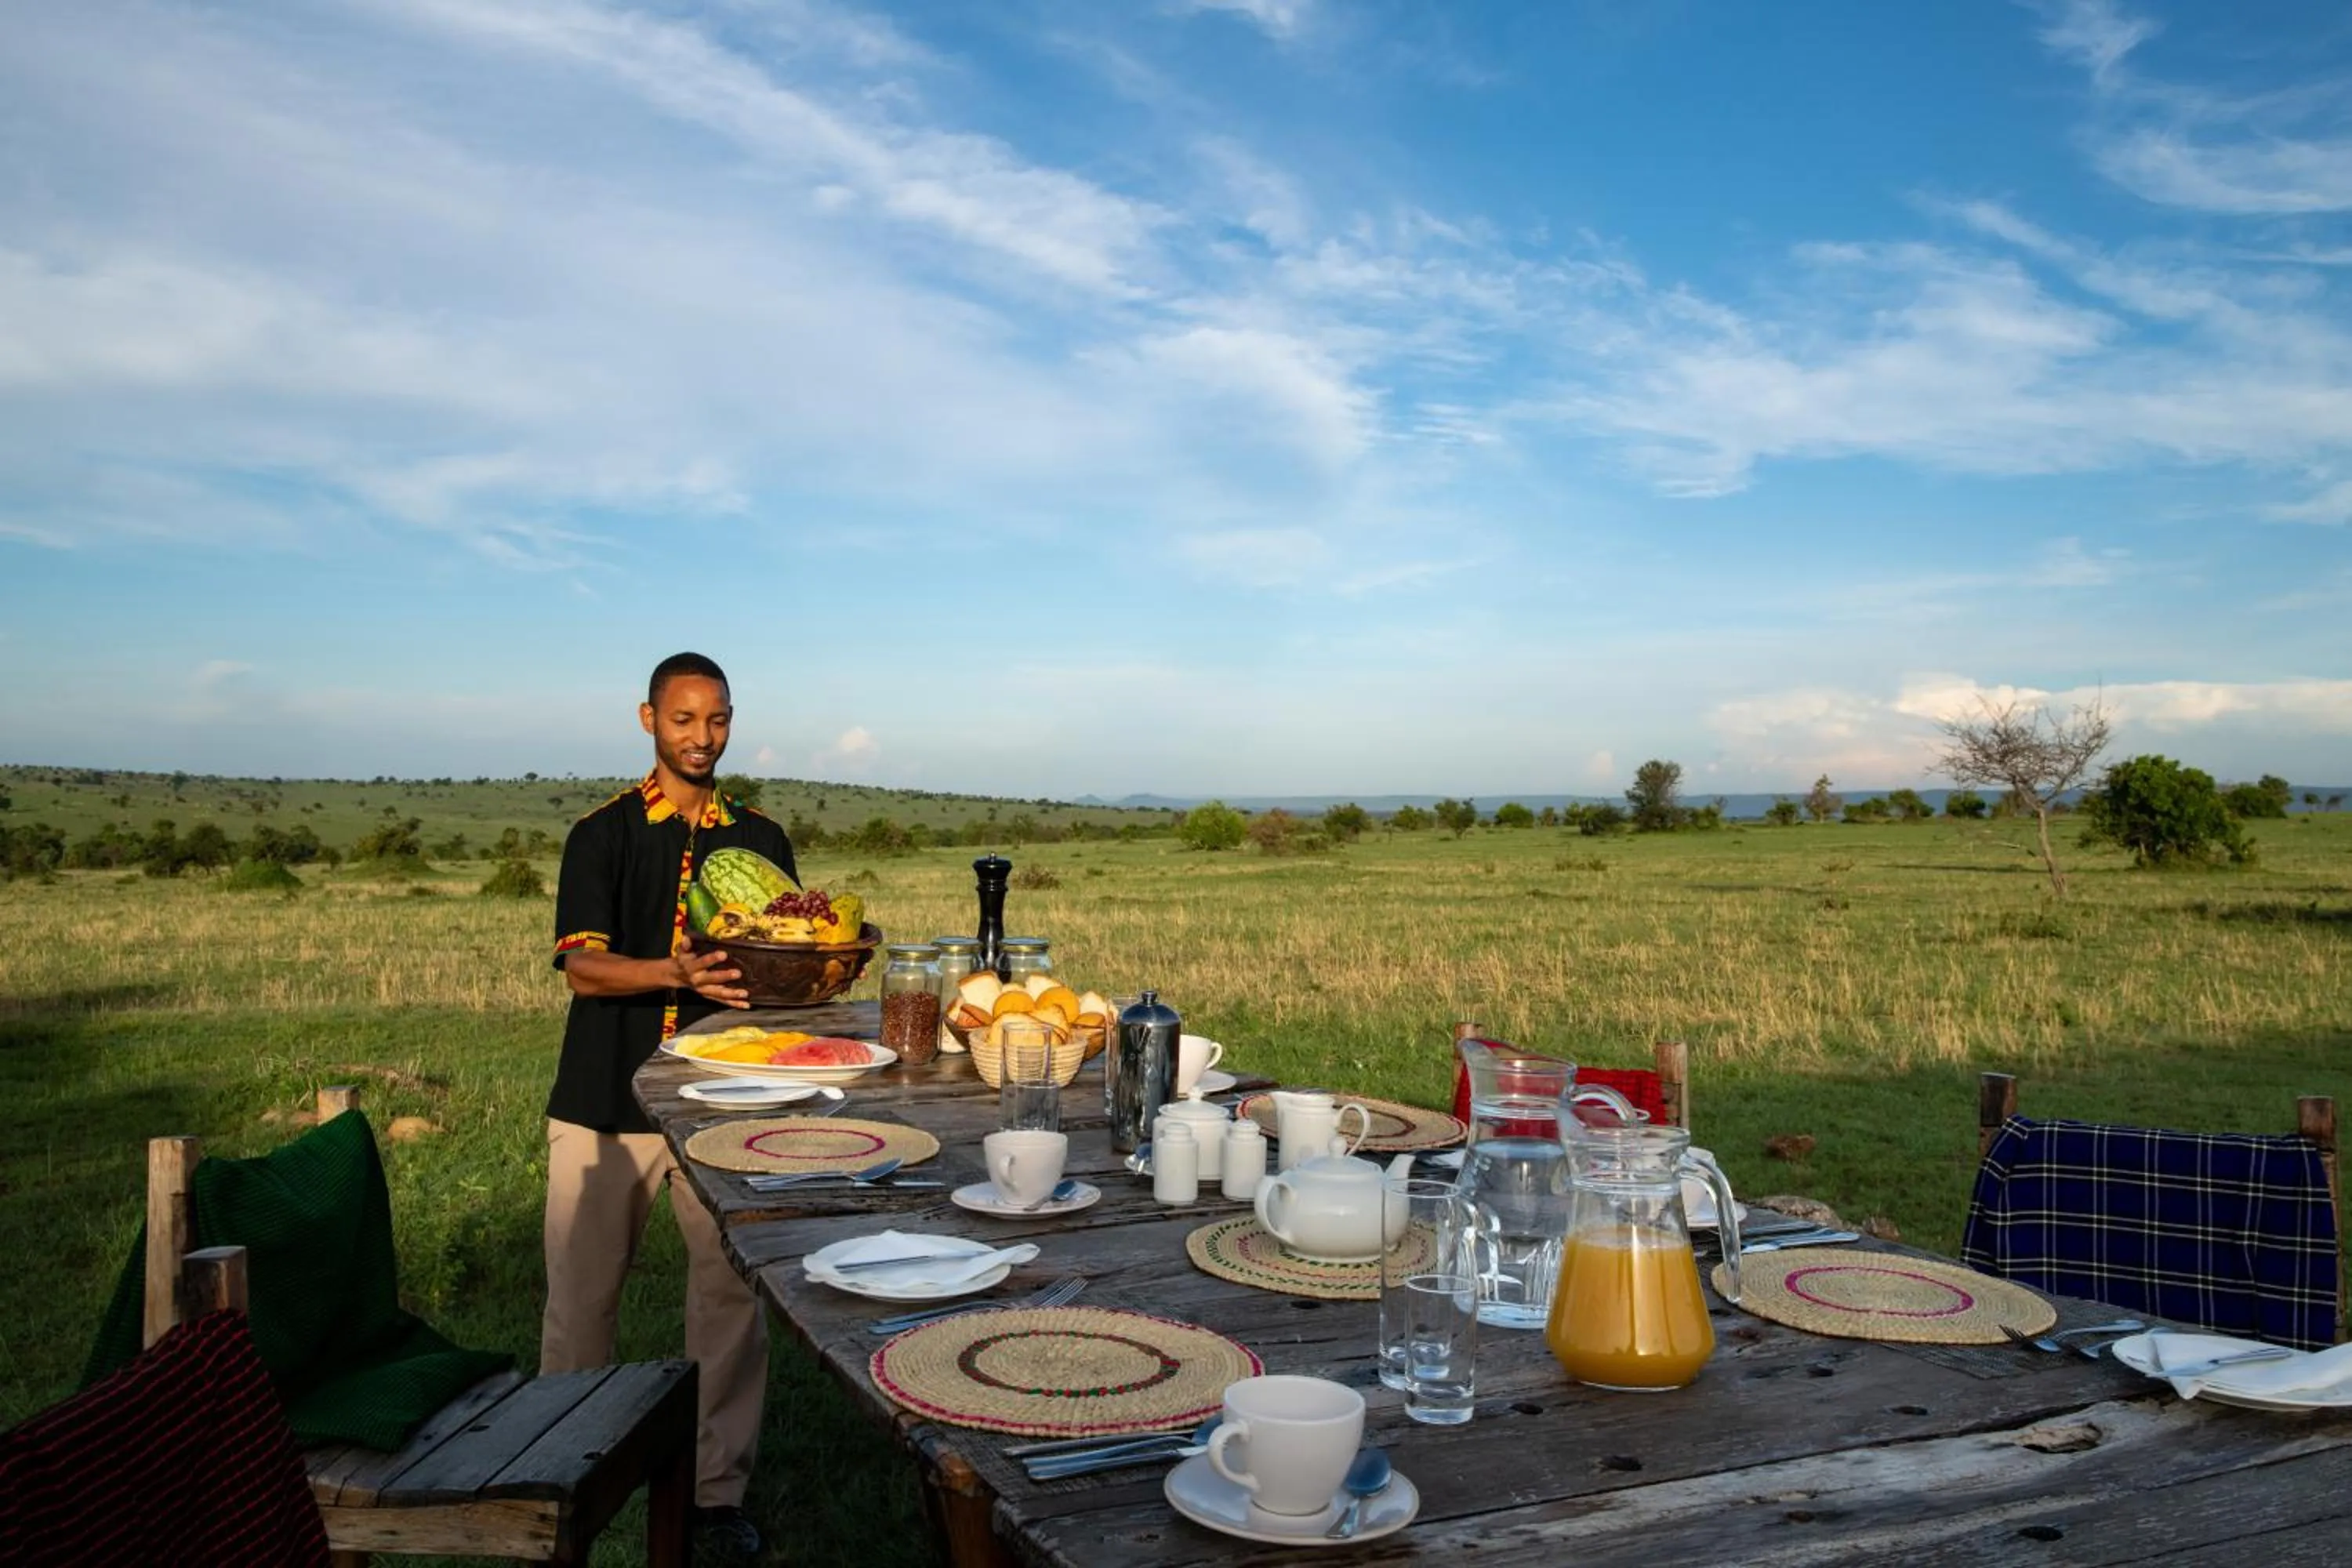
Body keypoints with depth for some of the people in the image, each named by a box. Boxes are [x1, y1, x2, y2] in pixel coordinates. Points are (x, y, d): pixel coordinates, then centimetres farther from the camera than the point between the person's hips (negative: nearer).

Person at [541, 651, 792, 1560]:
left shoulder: (762, 841, 10)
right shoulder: (602, 835, 3)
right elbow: (582, 969, -8)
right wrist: (674, 973, -26)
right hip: (605, 1100, -1)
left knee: (732, 1294, 2)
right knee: (581, 1297, 7)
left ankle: (718, 1489, 16)